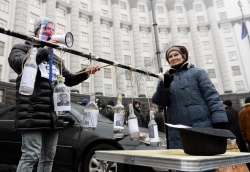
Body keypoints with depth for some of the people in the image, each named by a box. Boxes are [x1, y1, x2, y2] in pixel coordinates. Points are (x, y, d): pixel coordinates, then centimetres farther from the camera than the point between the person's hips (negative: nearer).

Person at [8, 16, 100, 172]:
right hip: (33, 113, -6)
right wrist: (45, 50, -15)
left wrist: (86, 73, 5)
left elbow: (69, 80, 21)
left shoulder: (56, 58, 25)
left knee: (48, 157, 11)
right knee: (31, 155, -9)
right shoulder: (22, 48, 9)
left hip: (53, 115, 7)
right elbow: (19, 63, -15)